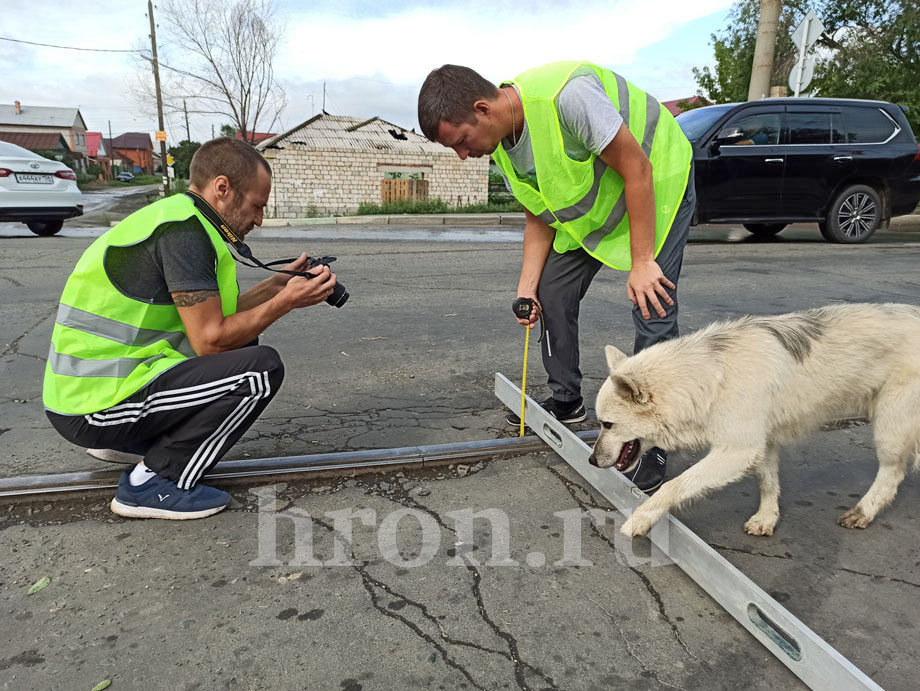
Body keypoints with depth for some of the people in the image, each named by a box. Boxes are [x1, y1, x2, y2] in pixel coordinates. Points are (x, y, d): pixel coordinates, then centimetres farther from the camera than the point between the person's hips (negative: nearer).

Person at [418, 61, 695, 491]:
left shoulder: (566, 95, -35)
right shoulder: (501, 145, -8)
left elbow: (637, 168, -29)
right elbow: (538, 218, 1)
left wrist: (642, 262, -28)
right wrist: (527, 286, -9)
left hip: (657, 184, -7)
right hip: (587, 207, 8)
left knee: (652, 309, -15)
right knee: (552, 294, 3)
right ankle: (566, 403, 21)